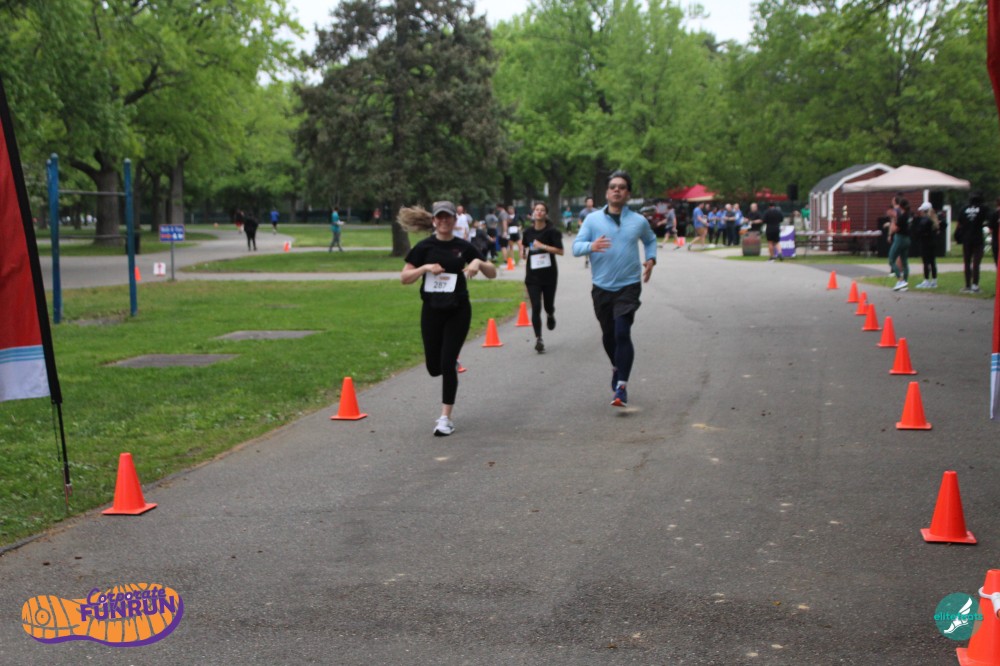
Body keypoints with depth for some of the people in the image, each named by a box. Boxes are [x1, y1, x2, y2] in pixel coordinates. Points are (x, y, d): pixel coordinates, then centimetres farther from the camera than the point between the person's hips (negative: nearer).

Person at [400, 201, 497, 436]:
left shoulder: (464, 247, 0)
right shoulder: (424, 247, -2)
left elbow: (492, 273, 4)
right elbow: (404, 278, -2)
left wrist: (479, 263, -16)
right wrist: (425, 268, -18)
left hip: (458, 311, -1)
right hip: (432, 311, 1)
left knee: (447, 363, -7)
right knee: (434, 367, 8)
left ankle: (445, 418, 0)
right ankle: (453, 364, 45)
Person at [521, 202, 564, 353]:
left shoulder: (552, 231, -7)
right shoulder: (528, 232, 3)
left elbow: (560, 251, -15)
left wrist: (543, 246, -23)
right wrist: (522, 253, 7)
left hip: (549, 274, -1)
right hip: (532, 275, 2)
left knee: (548, 305, 10)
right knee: (536, 307, -8)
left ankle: (550, 315, 49)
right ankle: (538, 339, -4)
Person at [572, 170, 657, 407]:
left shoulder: (638, 221, 4)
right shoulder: (593, 219, 0)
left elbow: (650, 240, 25)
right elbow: (576, 246, -7)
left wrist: (651, 259, 7)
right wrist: (591, 246, -29)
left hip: (629, 286, -1)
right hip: (602, 287, 2)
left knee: (622, 333, -16)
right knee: (608, 335, 13)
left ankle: (621, 387, -14)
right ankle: (617, 367, 43)